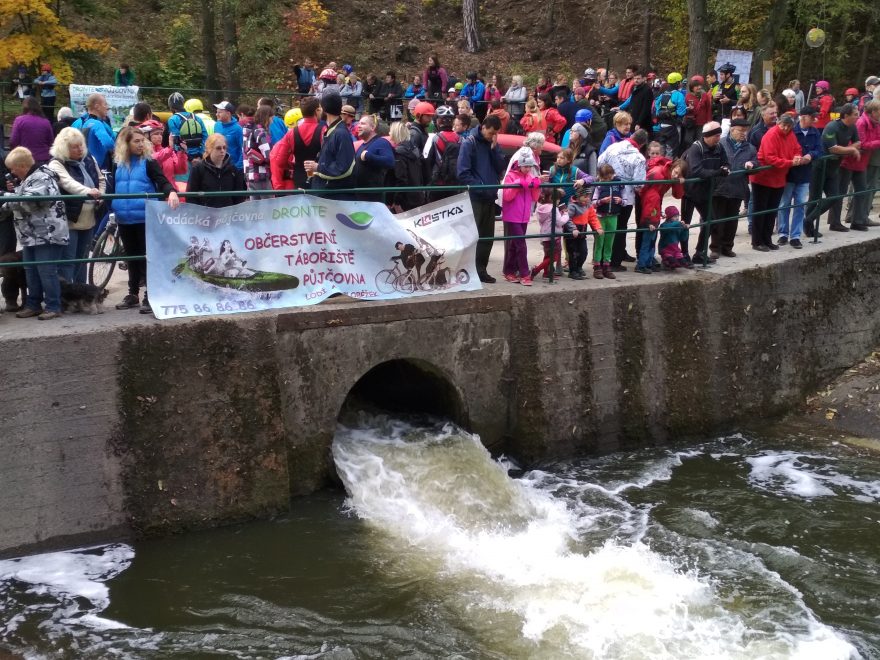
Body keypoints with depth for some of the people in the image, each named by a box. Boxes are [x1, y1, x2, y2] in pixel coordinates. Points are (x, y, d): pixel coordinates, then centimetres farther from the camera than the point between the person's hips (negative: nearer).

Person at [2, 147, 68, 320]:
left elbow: (27, 202, -26)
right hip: (31, 236, 10)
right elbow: (20, 200, 27)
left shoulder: (42, 179, -16)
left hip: (47, 235, -10)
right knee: (31, 271, 13)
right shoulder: (29, 179, 18)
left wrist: (5, 196, -16)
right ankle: (33, 305, 21)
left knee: (47, 271, -7)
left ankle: (53, 306, 0)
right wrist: (11, 193, 7)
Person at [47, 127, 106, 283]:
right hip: (68, 221, -7)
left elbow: (101, 180, 21)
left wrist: (100, 196, 2)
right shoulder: (56, 164, -12)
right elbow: (69, 183, -30)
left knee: (82, 260, 16)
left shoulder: (89, 160, 9)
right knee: (67, 262, -8)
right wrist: (88, 191, -46)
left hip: (88, 219, 7)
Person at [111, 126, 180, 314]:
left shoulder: (149, 162, -4)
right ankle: (133, 294, 25)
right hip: (125, 219, 5)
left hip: (146, 218, -4)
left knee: (147, 256, 1)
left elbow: (162, 181, -14)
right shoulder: (118, 164, 9)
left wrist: (171, 192, -34)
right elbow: (113, 187, 18)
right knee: (132, 256, 15)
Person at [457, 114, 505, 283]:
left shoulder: (494, 145, 12)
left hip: (490, 197, 6)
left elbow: (500, 168, 4)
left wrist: (494, 148, -6)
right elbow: (463, 173, -12)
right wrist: (480, 187, -15)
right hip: (475, 197, -6)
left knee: (488, 235, 8)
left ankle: (482, 269, 16)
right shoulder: (469, 143, -7)